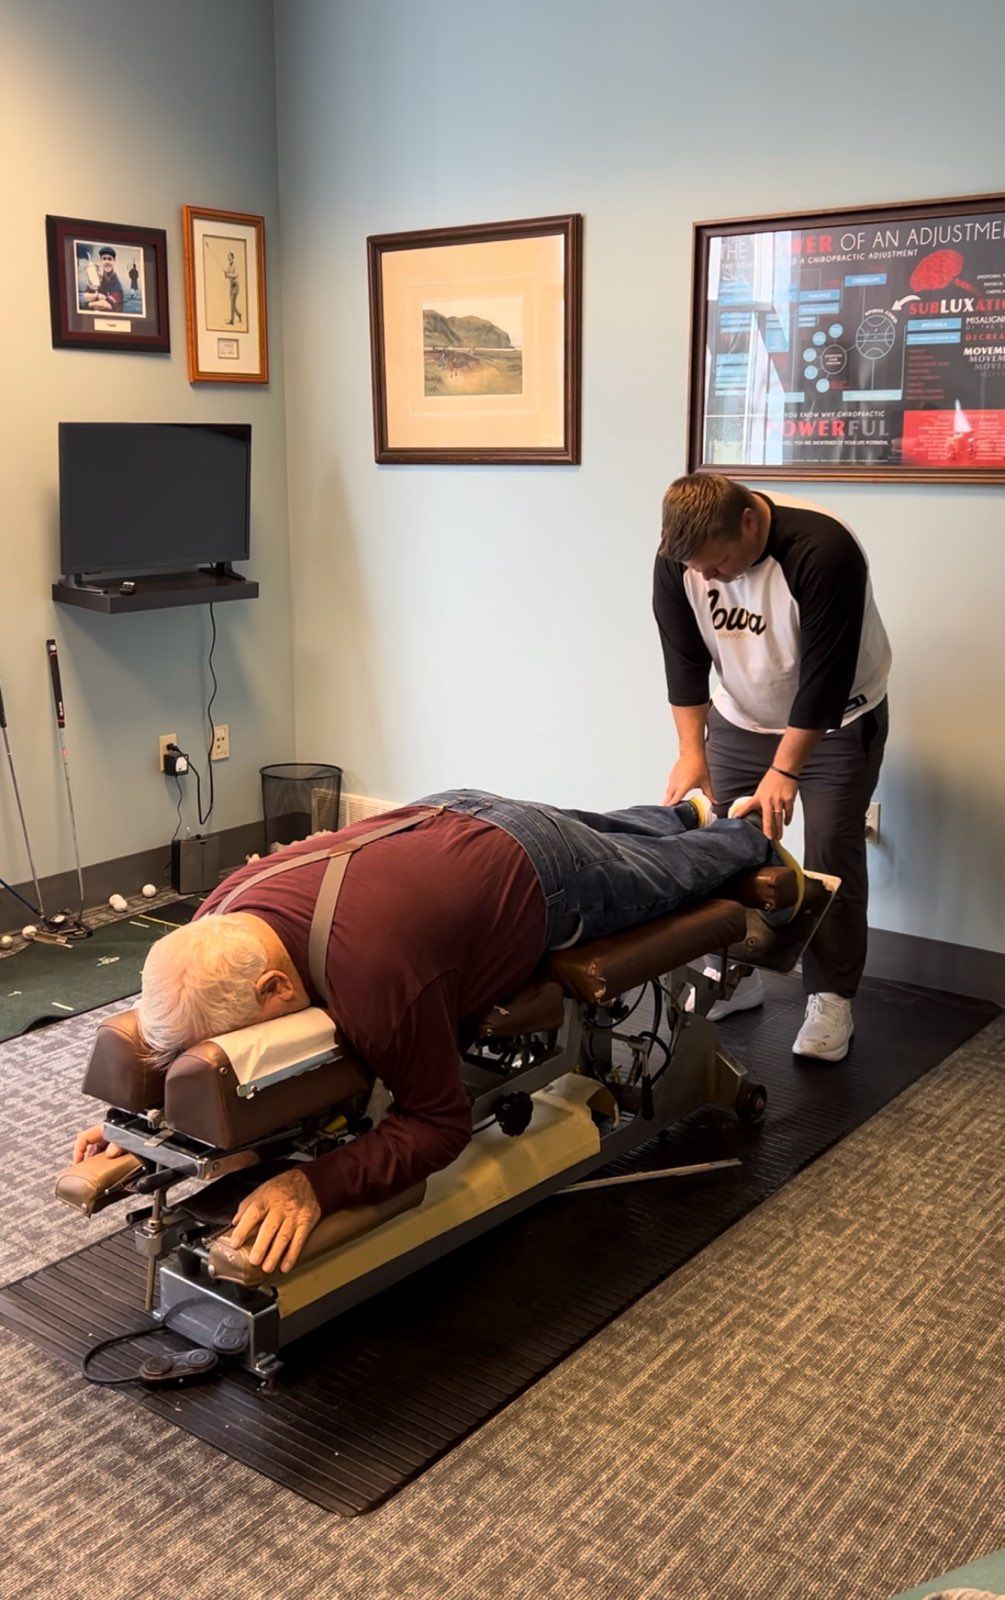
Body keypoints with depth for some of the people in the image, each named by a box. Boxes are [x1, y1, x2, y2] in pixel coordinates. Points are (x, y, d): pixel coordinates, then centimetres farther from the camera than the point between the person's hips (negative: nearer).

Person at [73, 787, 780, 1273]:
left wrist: (316, 1185, -47)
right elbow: (185, 1034, -6)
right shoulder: (217, 920, -28)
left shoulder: (373, 982, -49)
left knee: (668, 873, 29)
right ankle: (690, 811, 68)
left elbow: (439, 1122, -36)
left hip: (543, 874, -6)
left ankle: (749, 836, 60)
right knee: (609, 834, 38)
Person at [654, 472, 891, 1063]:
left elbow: (826, 676, -31)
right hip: (740, 719, 5)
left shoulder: (823, 550, -33)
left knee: (832, 854, -6)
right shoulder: (678, 558, -18)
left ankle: (831, 1001, 4)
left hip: (836, 721, -4)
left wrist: (783, 772, -31)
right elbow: (684, 659, -12)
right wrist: (692, 752, -19)